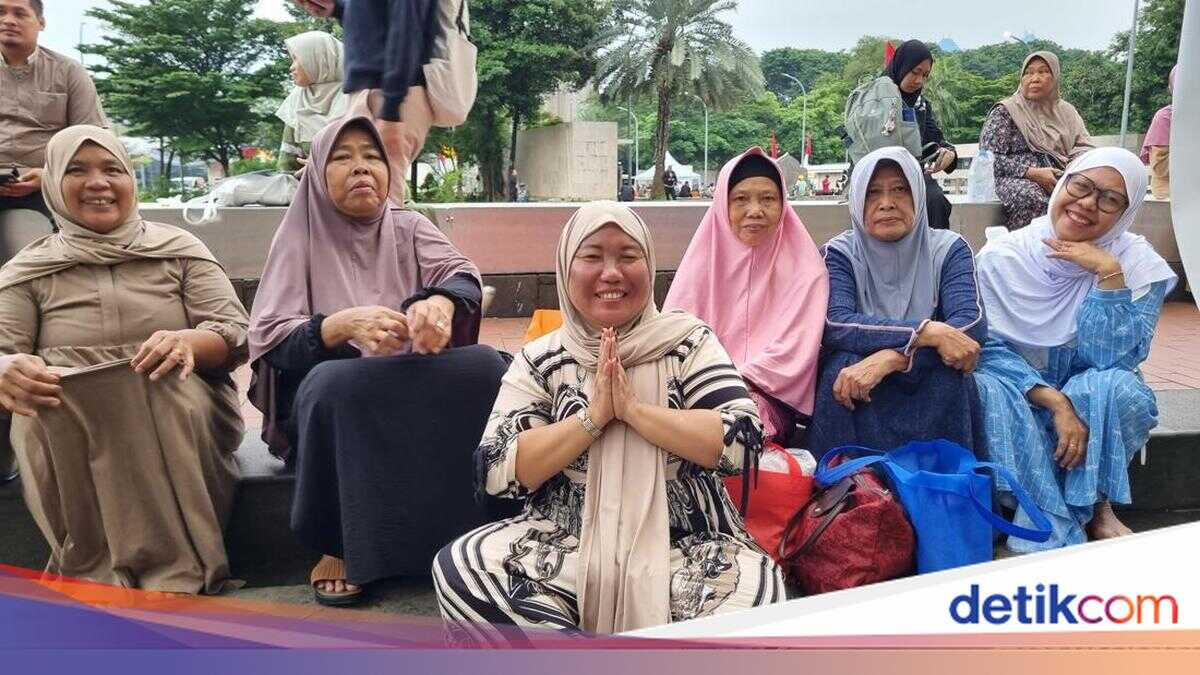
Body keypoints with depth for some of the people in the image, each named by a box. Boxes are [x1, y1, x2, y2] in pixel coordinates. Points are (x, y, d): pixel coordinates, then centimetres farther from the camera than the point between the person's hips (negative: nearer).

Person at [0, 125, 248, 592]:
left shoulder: (178, 250, 9)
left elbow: (237, 333, 1)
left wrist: (188, 341, -23)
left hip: (174, 409, 0)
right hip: (66, 420, 1)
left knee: (168, 397, -34)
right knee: (54, 419, -32)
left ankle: (173, 574, -27)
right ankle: (104, 580, -26)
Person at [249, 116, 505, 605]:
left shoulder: (410, 228, 12)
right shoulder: (299, 239, 4)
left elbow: (463, 276, -9)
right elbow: (268, 342, -8)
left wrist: (441, 302, -35)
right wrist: (343, 324, -29)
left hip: (421, 391, 2)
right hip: (335, 399, -2)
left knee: (485, 365, -27)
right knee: (331, 383, -36)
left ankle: (463, 530, -18)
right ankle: (340, 545, -17)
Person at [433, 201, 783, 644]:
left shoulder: (689, 342, 3)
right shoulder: (539, 360, 5)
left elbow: (743, 443, -10)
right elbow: (495, 472, -6)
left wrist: (633, 408, -15)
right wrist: (593, 416, -13)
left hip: (687, 553, -1)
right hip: (564, 550, 2)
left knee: (757, 587, -32)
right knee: (459, 567, -24)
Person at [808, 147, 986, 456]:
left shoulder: (948, 249, 0)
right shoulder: (841, 252, -1)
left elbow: (973, 325, -17)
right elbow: (834, 326, -19)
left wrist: (891, 359, -31)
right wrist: (927, 332, -29)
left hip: (931, 392, 1)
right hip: (859, 400, 0)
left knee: (948, 371, -29)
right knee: (842, 364, -29)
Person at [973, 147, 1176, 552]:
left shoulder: (1141, 265, -9)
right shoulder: (1001, 257, -11)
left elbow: (1115, 359, -20)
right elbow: (990, 349, -14)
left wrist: (1110, 275, -28)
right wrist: (1055, 401, -28)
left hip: (1097, 404, 0)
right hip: (1018, 401, 0)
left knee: (1120, 388, -33)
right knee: (989, 389, -34)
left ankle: (1095, 506, -8)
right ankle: (1057, 535, -24)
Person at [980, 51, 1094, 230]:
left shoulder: (1067, 111, 21)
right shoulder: (1005, 112, 6)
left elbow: (1084, 146, 16)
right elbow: (989, 157, -4)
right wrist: (1032, 173, -15)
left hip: (1062, 178, 4)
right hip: (1017, 179, -4)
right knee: (1032, 198, -39)